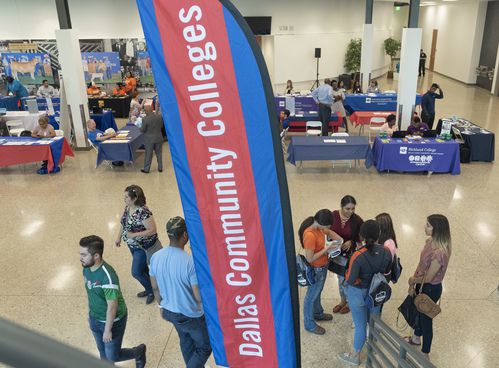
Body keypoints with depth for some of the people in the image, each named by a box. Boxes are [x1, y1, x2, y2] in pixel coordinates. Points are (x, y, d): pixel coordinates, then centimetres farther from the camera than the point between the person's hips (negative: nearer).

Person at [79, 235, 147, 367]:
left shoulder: (107, 276, -34)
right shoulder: (86, 268, -9)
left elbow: (112, 305, -26)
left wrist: (108, 329, -18)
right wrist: (90, 313, 17)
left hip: (113, 321, -7)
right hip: (95, 319, 7)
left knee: (112, 357, 9)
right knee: (103, 353, 22)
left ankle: (139, 352, 35)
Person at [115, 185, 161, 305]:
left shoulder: (143, 212, -31)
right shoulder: (128, 207, -5)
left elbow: (152, 230, -29)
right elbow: (123, 222, 11)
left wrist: (134, 235, -30)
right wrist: (119, 237, 14)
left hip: (143, 247, -8)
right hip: (133, 245, 8)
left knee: (136, 272, -1)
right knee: (142, 268, 22)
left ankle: (152, 291, 23)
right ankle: (149, 289, 43)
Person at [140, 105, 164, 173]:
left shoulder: (145, 119, -18)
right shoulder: (159, 116, -7)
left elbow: (142, 130, -11)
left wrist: (140, 128, 9)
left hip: (149, 139, -3)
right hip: (158, 138, 3)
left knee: (148, 154, 7)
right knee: (159, 153, 14)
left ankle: (146, 169, 17)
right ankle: (160, 168, 22)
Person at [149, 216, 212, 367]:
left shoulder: (156, 257, -12)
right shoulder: (191, 262, -32)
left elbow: (155, 287, 2)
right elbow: (199, 297, -26)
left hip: (169, 311, 7)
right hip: (190, 315, -6)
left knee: (186, 342, 30)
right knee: (205, 347, 18)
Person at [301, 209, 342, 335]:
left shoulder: (318, 227, -8)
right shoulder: (310, 235, -35)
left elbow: (329, 232, 14)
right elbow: (310, 259, -30)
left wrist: (339, 239, -2)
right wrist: (326, 249, -27)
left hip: (322, 266, 9)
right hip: (315, 270, -9)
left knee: (317, 292, 29)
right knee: (311, 296, 12)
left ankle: (318, 313, 52)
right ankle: (309, 324, 31)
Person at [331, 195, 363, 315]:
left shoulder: (357, 220, -20)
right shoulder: (333, 215, -14)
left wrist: (351, 241, -22)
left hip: (350, 254, -3)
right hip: (336, 253, 3)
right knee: (340, 278, 23)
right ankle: (342, 301, 45)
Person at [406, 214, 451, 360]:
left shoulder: (439, 252, -36)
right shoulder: (430, 241, -9)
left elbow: (428, 278, -25)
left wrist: (413, 280, -6)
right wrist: (413, 284, 0)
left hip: (431, 289, -8)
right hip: (421, 284, 8)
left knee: (426, 318, 12)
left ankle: (424, 354, 36)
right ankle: (416, 338, 57)